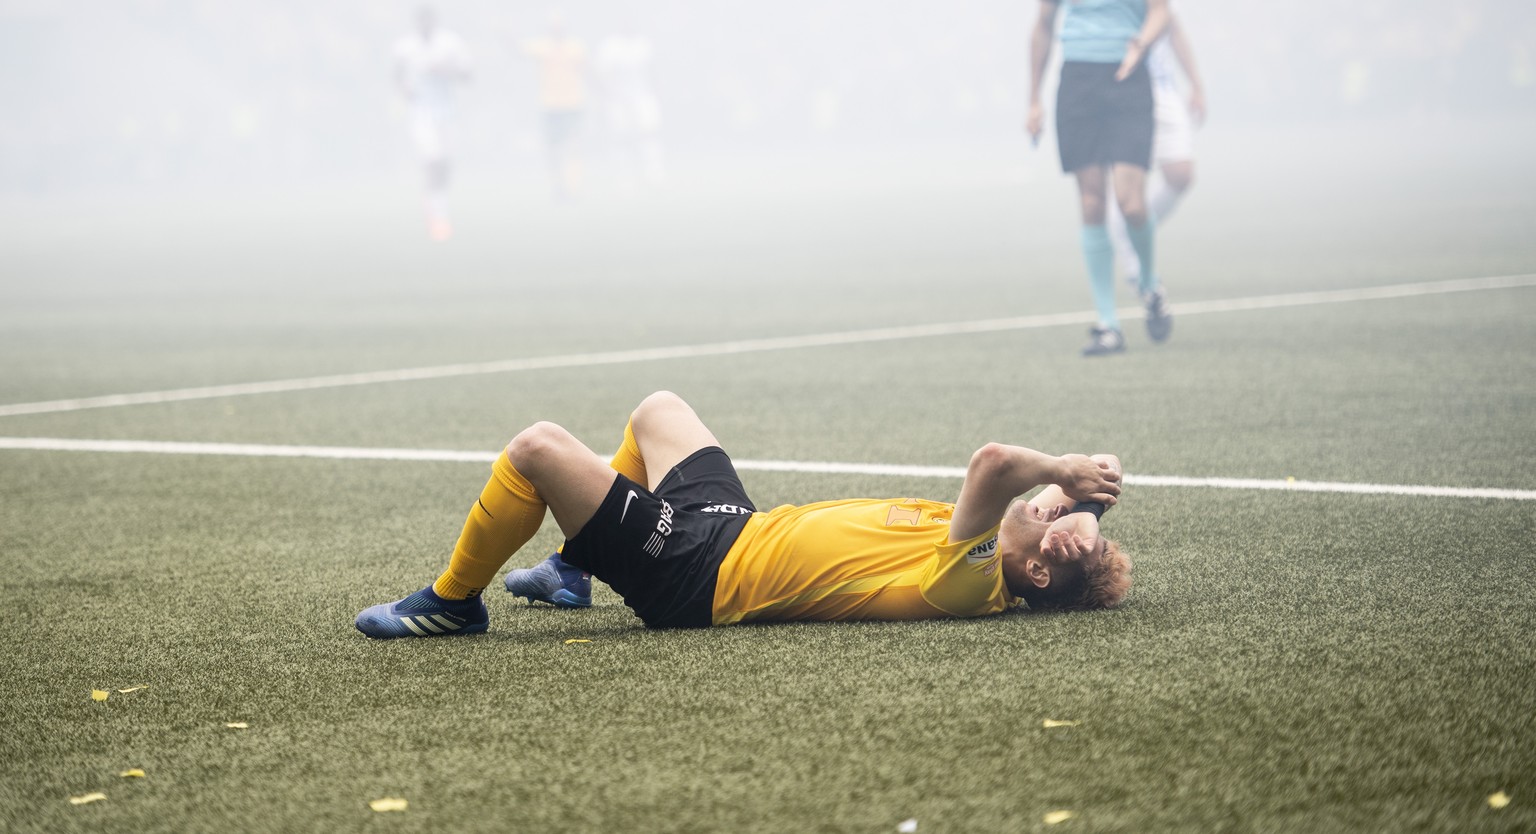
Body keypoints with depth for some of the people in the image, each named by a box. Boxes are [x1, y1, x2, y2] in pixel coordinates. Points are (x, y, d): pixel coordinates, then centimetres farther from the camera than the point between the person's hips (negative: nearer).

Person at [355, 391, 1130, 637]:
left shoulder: (968, 580, -33)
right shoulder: (985, 571, -8)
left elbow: (992, 463, -44)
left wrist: (1064, 470, -27)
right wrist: (1075, 485, -12)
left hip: (697, 574, -9)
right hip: (738, 522, 9)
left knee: (537, 446, -11)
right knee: (657, 408, 29)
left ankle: (452, 601, 12)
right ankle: (573, 569, 43)